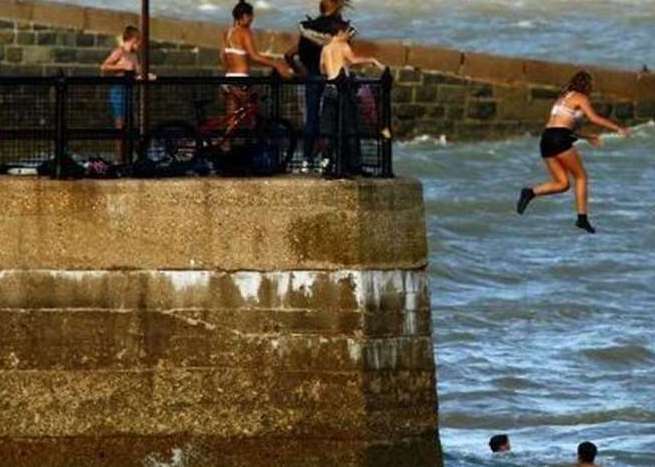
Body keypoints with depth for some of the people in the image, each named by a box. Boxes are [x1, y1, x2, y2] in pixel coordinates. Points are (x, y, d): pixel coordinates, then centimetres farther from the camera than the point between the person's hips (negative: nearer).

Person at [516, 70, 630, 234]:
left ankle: (530, 193, -14)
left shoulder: (562, 98, 27)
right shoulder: (580, 98, 2)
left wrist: (587, 137, 34)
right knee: (581, 177, 4)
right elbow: (594, 118, -11)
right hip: (560, 140, -7)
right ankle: (582, 218, -2)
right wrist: (617, 128, -7)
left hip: (546, 139, 7)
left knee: (562, 184, 7)